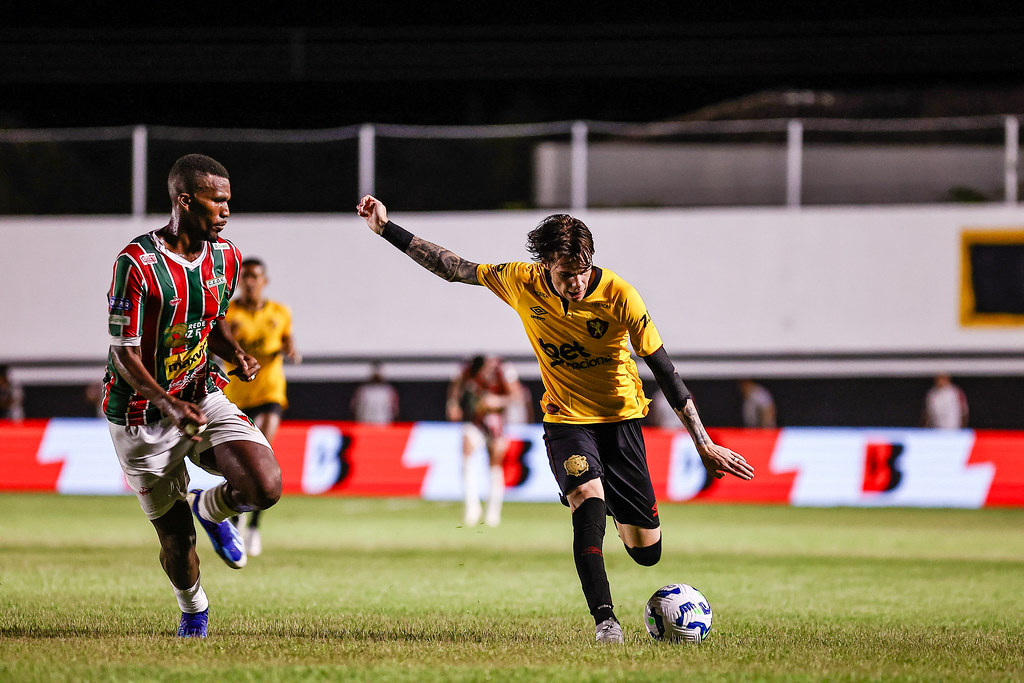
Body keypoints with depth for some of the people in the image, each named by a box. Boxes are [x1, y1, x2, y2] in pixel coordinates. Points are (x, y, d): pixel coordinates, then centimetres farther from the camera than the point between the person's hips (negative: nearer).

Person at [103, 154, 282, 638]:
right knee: (175, 539, 2)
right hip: (143, 414, -5)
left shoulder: (224, 257, 0)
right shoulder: (137, 263, -21)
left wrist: (236, 355, -6)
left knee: (264, 487, -20)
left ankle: (210, 508, 15)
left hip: (204, 396, 5)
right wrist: (168, 405, -33)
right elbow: (123, 354, -19)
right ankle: (193, 611, 34)